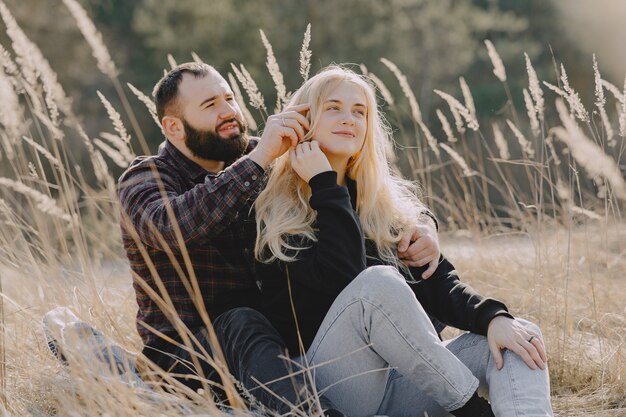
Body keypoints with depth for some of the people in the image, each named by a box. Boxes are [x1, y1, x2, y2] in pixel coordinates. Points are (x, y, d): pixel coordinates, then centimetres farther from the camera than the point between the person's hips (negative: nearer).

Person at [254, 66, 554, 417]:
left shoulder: (390, 202, 16)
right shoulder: (275, 214, -2)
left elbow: (437, 280, 6)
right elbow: (343, 277, -18)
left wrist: (492, 317, -13)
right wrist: (325, 184, -11)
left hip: (400, 383, 6)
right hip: (326, 383, -6)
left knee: (518, 338, -13)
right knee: (379, 282, -31)